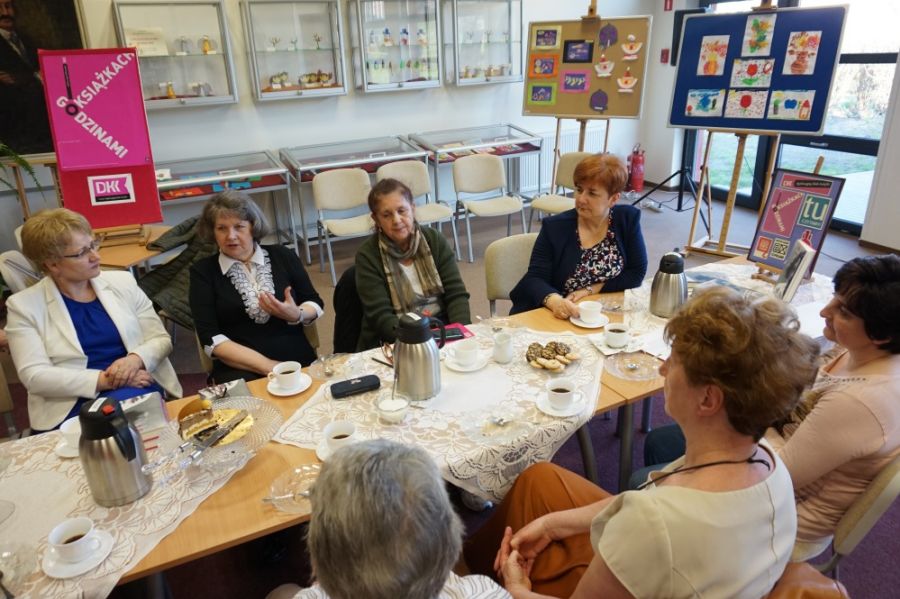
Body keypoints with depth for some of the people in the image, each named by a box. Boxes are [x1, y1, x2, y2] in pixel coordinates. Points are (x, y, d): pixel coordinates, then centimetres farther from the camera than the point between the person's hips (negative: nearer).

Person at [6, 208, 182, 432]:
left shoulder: (122, 282, 10)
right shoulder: (23, 305, 3)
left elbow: (161, 339, 10)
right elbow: (34, 375, -6)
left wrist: (136, 359, -13)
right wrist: (104, 380, -16)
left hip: (136, 392, 3)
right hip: (71, 405, -2)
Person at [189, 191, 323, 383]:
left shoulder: (282, 256, 9)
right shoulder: (203, 271, 5)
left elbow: (316, 304, 14)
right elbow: (211, 339, -4)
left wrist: (296, 315, -10)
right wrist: (267, 366, -14)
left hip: (298, 360, 2)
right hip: (241, 369, -2)